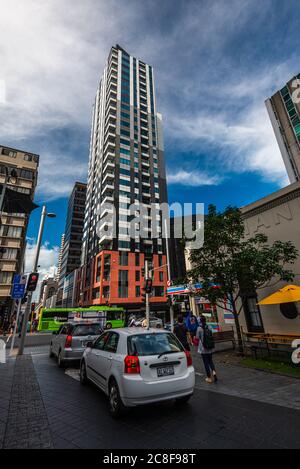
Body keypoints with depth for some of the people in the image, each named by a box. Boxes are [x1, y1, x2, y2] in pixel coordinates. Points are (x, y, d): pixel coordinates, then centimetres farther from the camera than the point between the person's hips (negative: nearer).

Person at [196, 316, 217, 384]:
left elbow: (197, 338, -11)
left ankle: (209, 378, 15)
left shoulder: (199, 328, -15)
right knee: (210, 360, 21)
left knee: (206, 363, 8)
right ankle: (213, 371, -1)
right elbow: (211, 336, 5)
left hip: (203, 348, -4)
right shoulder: (209, 327, -3)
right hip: (210, 348, 4)